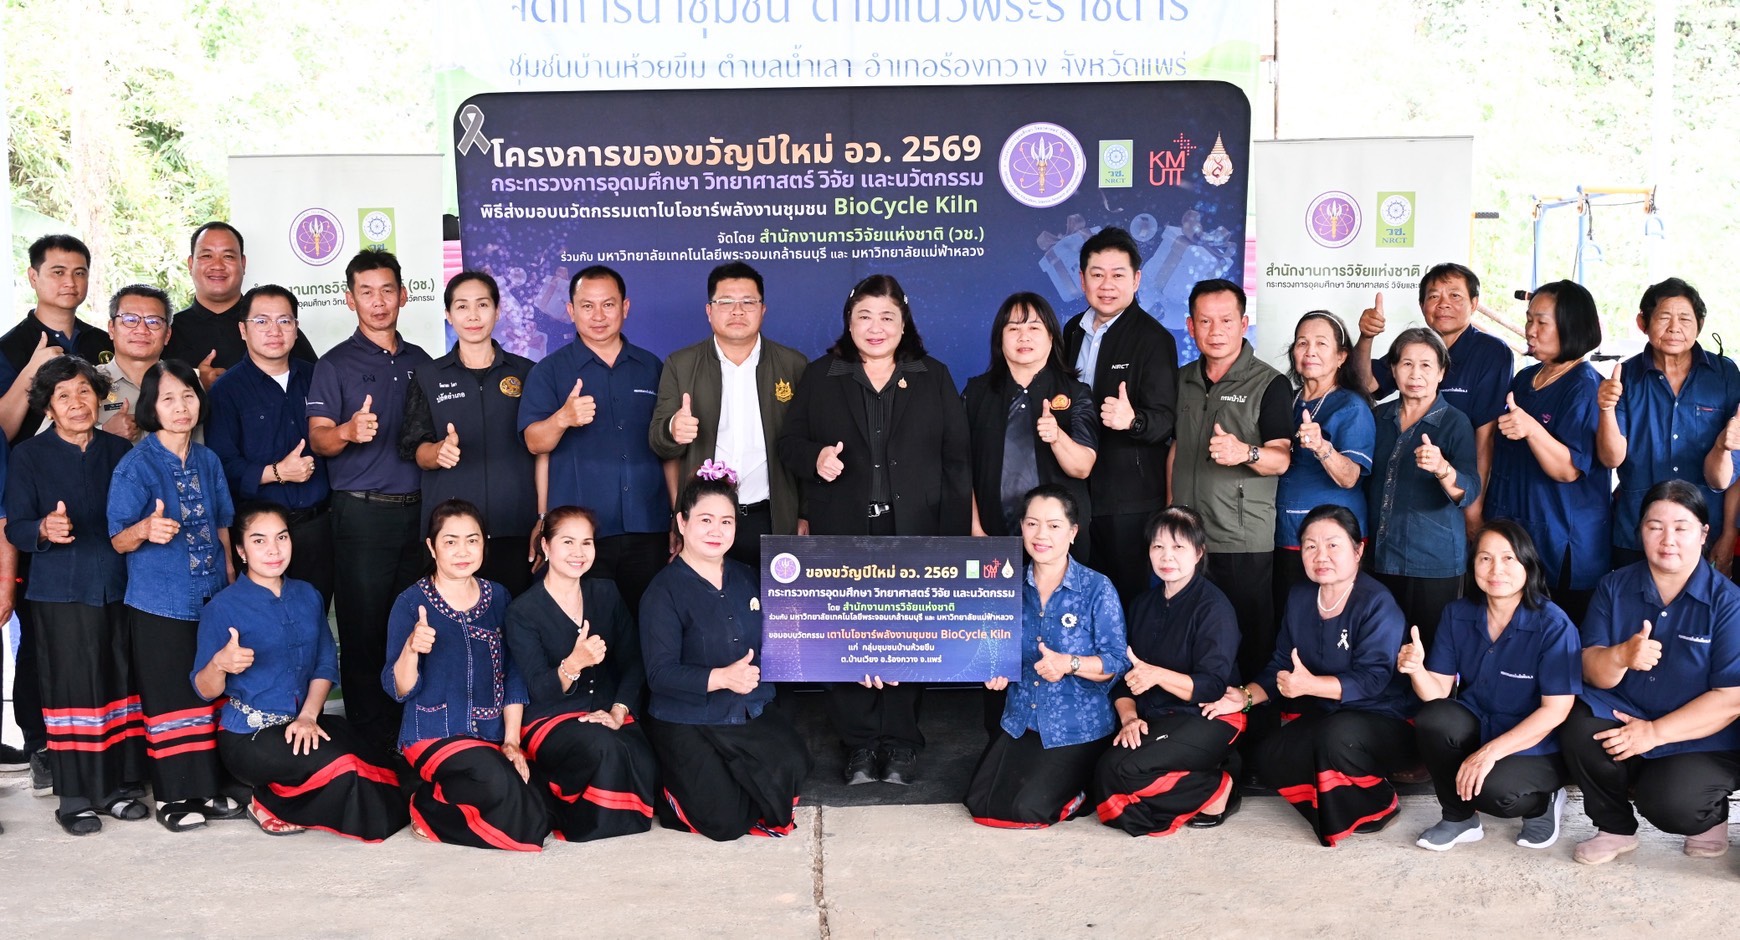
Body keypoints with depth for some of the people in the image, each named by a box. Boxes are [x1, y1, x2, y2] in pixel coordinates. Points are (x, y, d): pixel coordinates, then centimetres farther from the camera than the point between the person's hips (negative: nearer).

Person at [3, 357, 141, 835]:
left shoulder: (119, 451, 10)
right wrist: (44, 529, -23)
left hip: (119, 586, 3)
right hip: (60, 592, -3)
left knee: (122, 682, 4)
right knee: (74, 687, -4)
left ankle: (121, 784, 14)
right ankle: (76, 796, 4)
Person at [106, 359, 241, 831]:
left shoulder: (208, 460, 6)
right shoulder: (135, 465, -9)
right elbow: (119, 540, -10)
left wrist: (231, 582, 12)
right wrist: (146, 530, -31)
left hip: (211, 596, 5)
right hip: (159, 601, -5)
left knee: (212, 692, 9)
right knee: (171, 699, 0)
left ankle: (209, 787, 20)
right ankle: (174, 796, 11)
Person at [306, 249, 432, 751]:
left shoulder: (420, 361, 15)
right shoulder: (336, 364, 1)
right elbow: (318, 439, -9)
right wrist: (347, 431, -29)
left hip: (417, 508, 4)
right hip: (361, 513, -4)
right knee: (363, 632, -2)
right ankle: (371, 741, 7)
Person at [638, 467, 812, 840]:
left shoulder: (746, 578, 9)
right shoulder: (664, 591, -9)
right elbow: (660, 674, -16)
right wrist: (721, 678, -29)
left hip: (752, 711, 5)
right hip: (688, 723, -5)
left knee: (792, 766, -23)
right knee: (726, 822, -15)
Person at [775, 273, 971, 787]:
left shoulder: (934, 378, 9)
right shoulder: (820, 377, 9)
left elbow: (957, 457, 5)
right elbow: (790, 440, 10)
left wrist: (955, 531, -3)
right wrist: (815, 457, -13)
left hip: (914, 534, 0)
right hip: (843, 534, 0)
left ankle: (900, 742, 14)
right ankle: (860, 743, 11)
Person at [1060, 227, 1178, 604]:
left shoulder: (1154, 339, -11)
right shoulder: (1073, 330, 9)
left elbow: (1164, 419, -17)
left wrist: (1131, 420, -36)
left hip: (1128, 500, -6)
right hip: (1077, 489, 6)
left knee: (1128, 596, 2)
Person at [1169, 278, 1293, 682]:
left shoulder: (1270, 385, -5)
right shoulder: (1183, 381, 12)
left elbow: (1281, 460, -11)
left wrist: (1246, 452, -31)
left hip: (1244, 543, -5)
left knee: (1251, 641, -2)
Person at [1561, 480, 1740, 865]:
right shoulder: (1614, 587, 1)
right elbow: (1591, 671, -6)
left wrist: (1655, 732, -20)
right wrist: (1621, 656, -30)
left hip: (1701, 740, -3)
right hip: (1624, 715, 3)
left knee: (1668, 803, -30)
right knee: (1579, 727, -28)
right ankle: (1616, 828, -2)